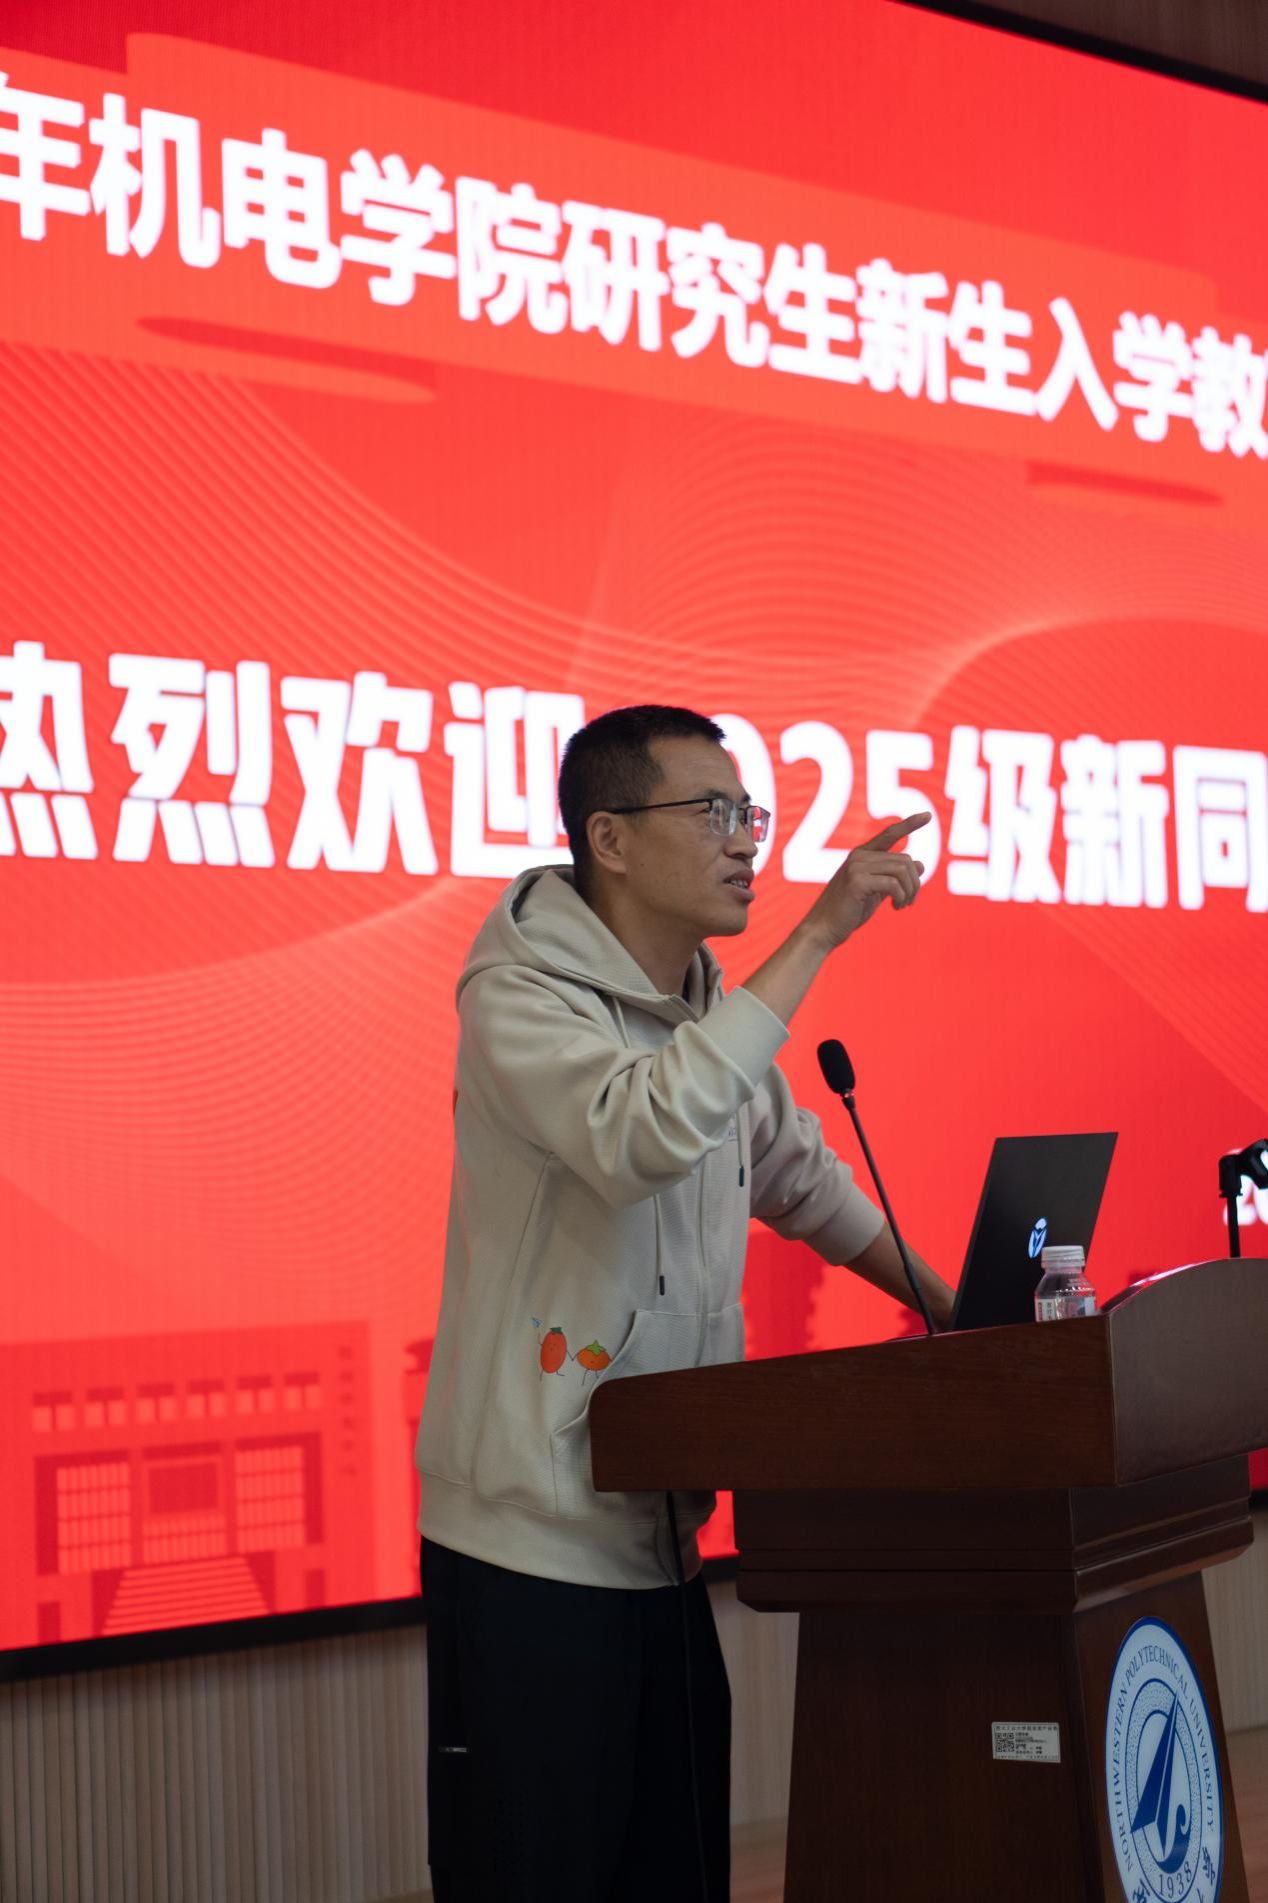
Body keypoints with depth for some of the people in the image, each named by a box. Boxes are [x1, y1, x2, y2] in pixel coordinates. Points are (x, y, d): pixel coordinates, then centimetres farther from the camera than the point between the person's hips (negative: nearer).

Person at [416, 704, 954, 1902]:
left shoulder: (709, 1018, 12)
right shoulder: (519, 999, -13)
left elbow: (802, 1181, 29)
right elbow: (650, 1132, -33)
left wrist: (953, 1311, 23)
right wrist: (818, 934, -29)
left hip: (663, 1545, 8)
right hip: (530, 1548, -8)